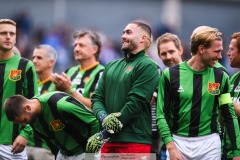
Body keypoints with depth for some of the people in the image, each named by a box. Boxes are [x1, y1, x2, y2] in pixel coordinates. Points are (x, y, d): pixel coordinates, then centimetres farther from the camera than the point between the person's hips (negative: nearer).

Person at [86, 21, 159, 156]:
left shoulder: (148, 67, -4)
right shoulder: (112, 66, 19)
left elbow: (135, 102, -13)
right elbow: (97, 97, 15)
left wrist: (103, 135, -14)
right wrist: (103, 116, -10)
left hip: (134, 141, -6)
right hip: (109, 142, 6)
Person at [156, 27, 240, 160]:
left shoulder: (220, 77, 3)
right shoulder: (171, 75, -3)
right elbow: (162, 114, -3)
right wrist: (171, 147, -13)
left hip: (209, 144, 1)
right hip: (178, 142, -1)